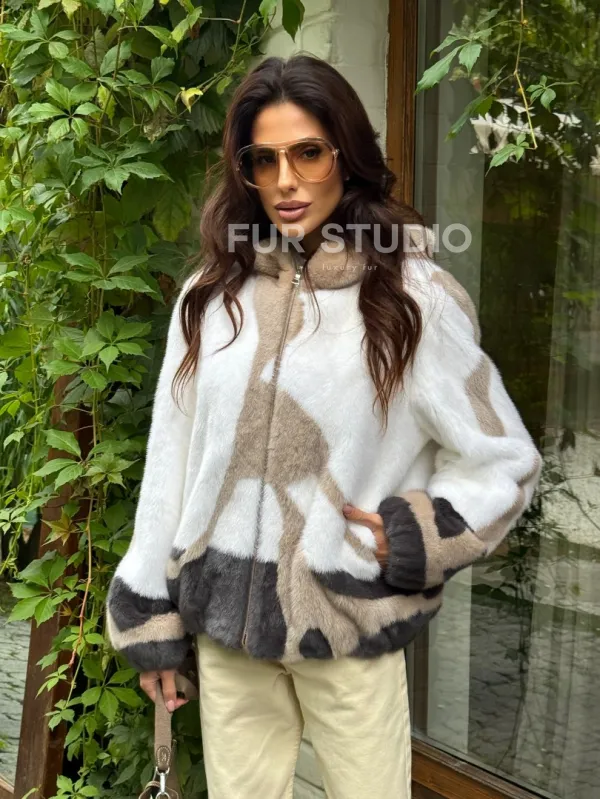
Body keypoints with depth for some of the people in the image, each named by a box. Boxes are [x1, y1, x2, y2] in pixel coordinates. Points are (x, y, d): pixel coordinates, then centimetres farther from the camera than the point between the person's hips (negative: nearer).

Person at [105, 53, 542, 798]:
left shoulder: (414, 297, -6)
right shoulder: (211, 295, 3)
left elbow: (504, 463, 1)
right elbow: (171, 460, 5)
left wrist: (419, 535, -12)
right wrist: (151, 612, 6)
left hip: (351, 628, -2)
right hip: (224, 623, 3)